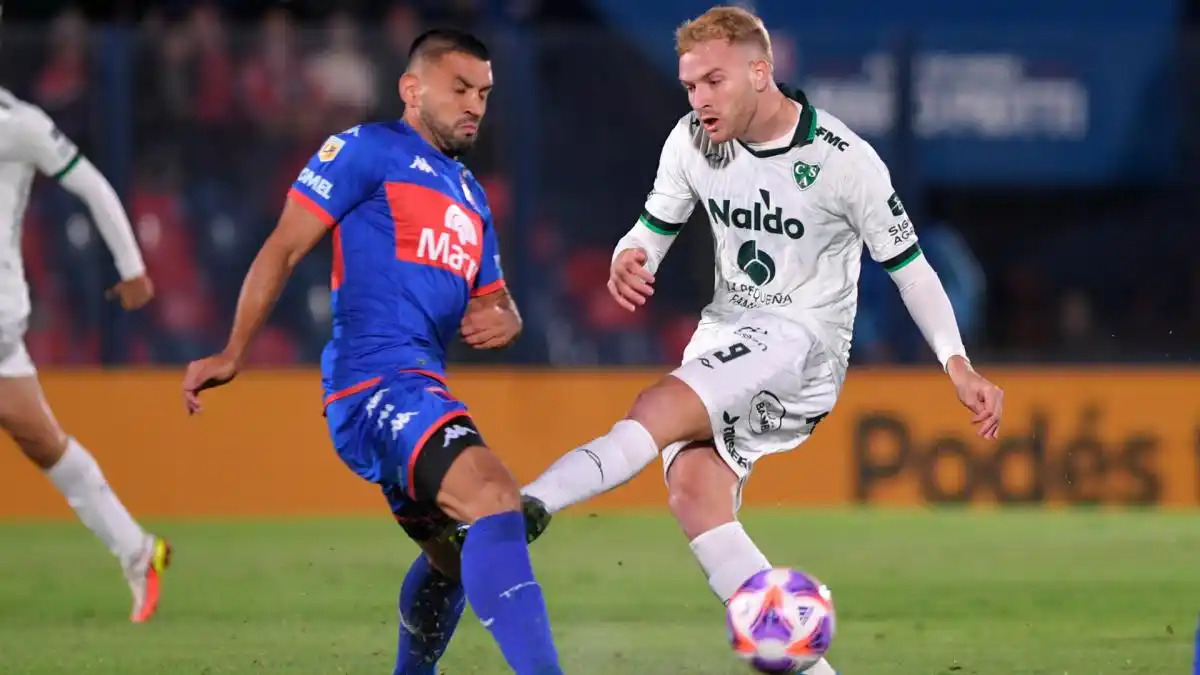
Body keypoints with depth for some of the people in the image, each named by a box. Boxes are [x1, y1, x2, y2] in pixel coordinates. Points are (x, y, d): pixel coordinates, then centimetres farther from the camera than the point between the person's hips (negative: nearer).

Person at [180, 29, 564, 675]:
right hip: (376, 378, -10)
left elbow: (495, 301, 30)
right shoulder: (368, 150, 1)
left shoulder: (469, 194, 25)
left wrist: (503, 321, 4)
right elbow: (284, 248, -4)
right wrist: (233, 353, -12)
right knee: (493, 495, -29)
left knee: (454, 554, 25)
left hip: (419, 386, 10)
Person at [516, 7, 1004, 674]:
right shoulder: (693, 141, -1)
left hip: (804, 341, -5)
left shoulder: (843, 160, -13)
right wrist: (629, 262, -13)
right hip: (726, 332, 5)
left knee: (660, 407, -29)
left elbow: (909, 267, -5)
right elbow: (652, 231, 12)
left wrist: (959, 365, -13)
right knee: (694, 494, -17)